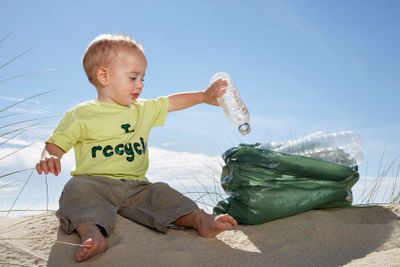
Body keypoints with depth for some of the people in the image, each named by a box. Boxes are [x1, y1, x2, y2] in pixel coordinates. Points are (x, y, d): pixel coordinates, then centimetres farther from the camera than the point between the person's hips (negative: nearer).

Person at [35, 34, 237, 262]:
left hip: (136, 186, 4)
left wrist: (204, 96, 26)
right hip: (94, 183, -4)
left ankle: (200, 220, -32)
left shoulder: (144, 110, 19)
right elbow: (55, 145, 2)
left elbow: (171, 102, 29)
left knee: (161, 193, -20)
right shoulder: (81, 114, 3)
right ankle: (92, 234, -53)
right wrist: (49, 158, -22)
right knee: (78, 189, -34)